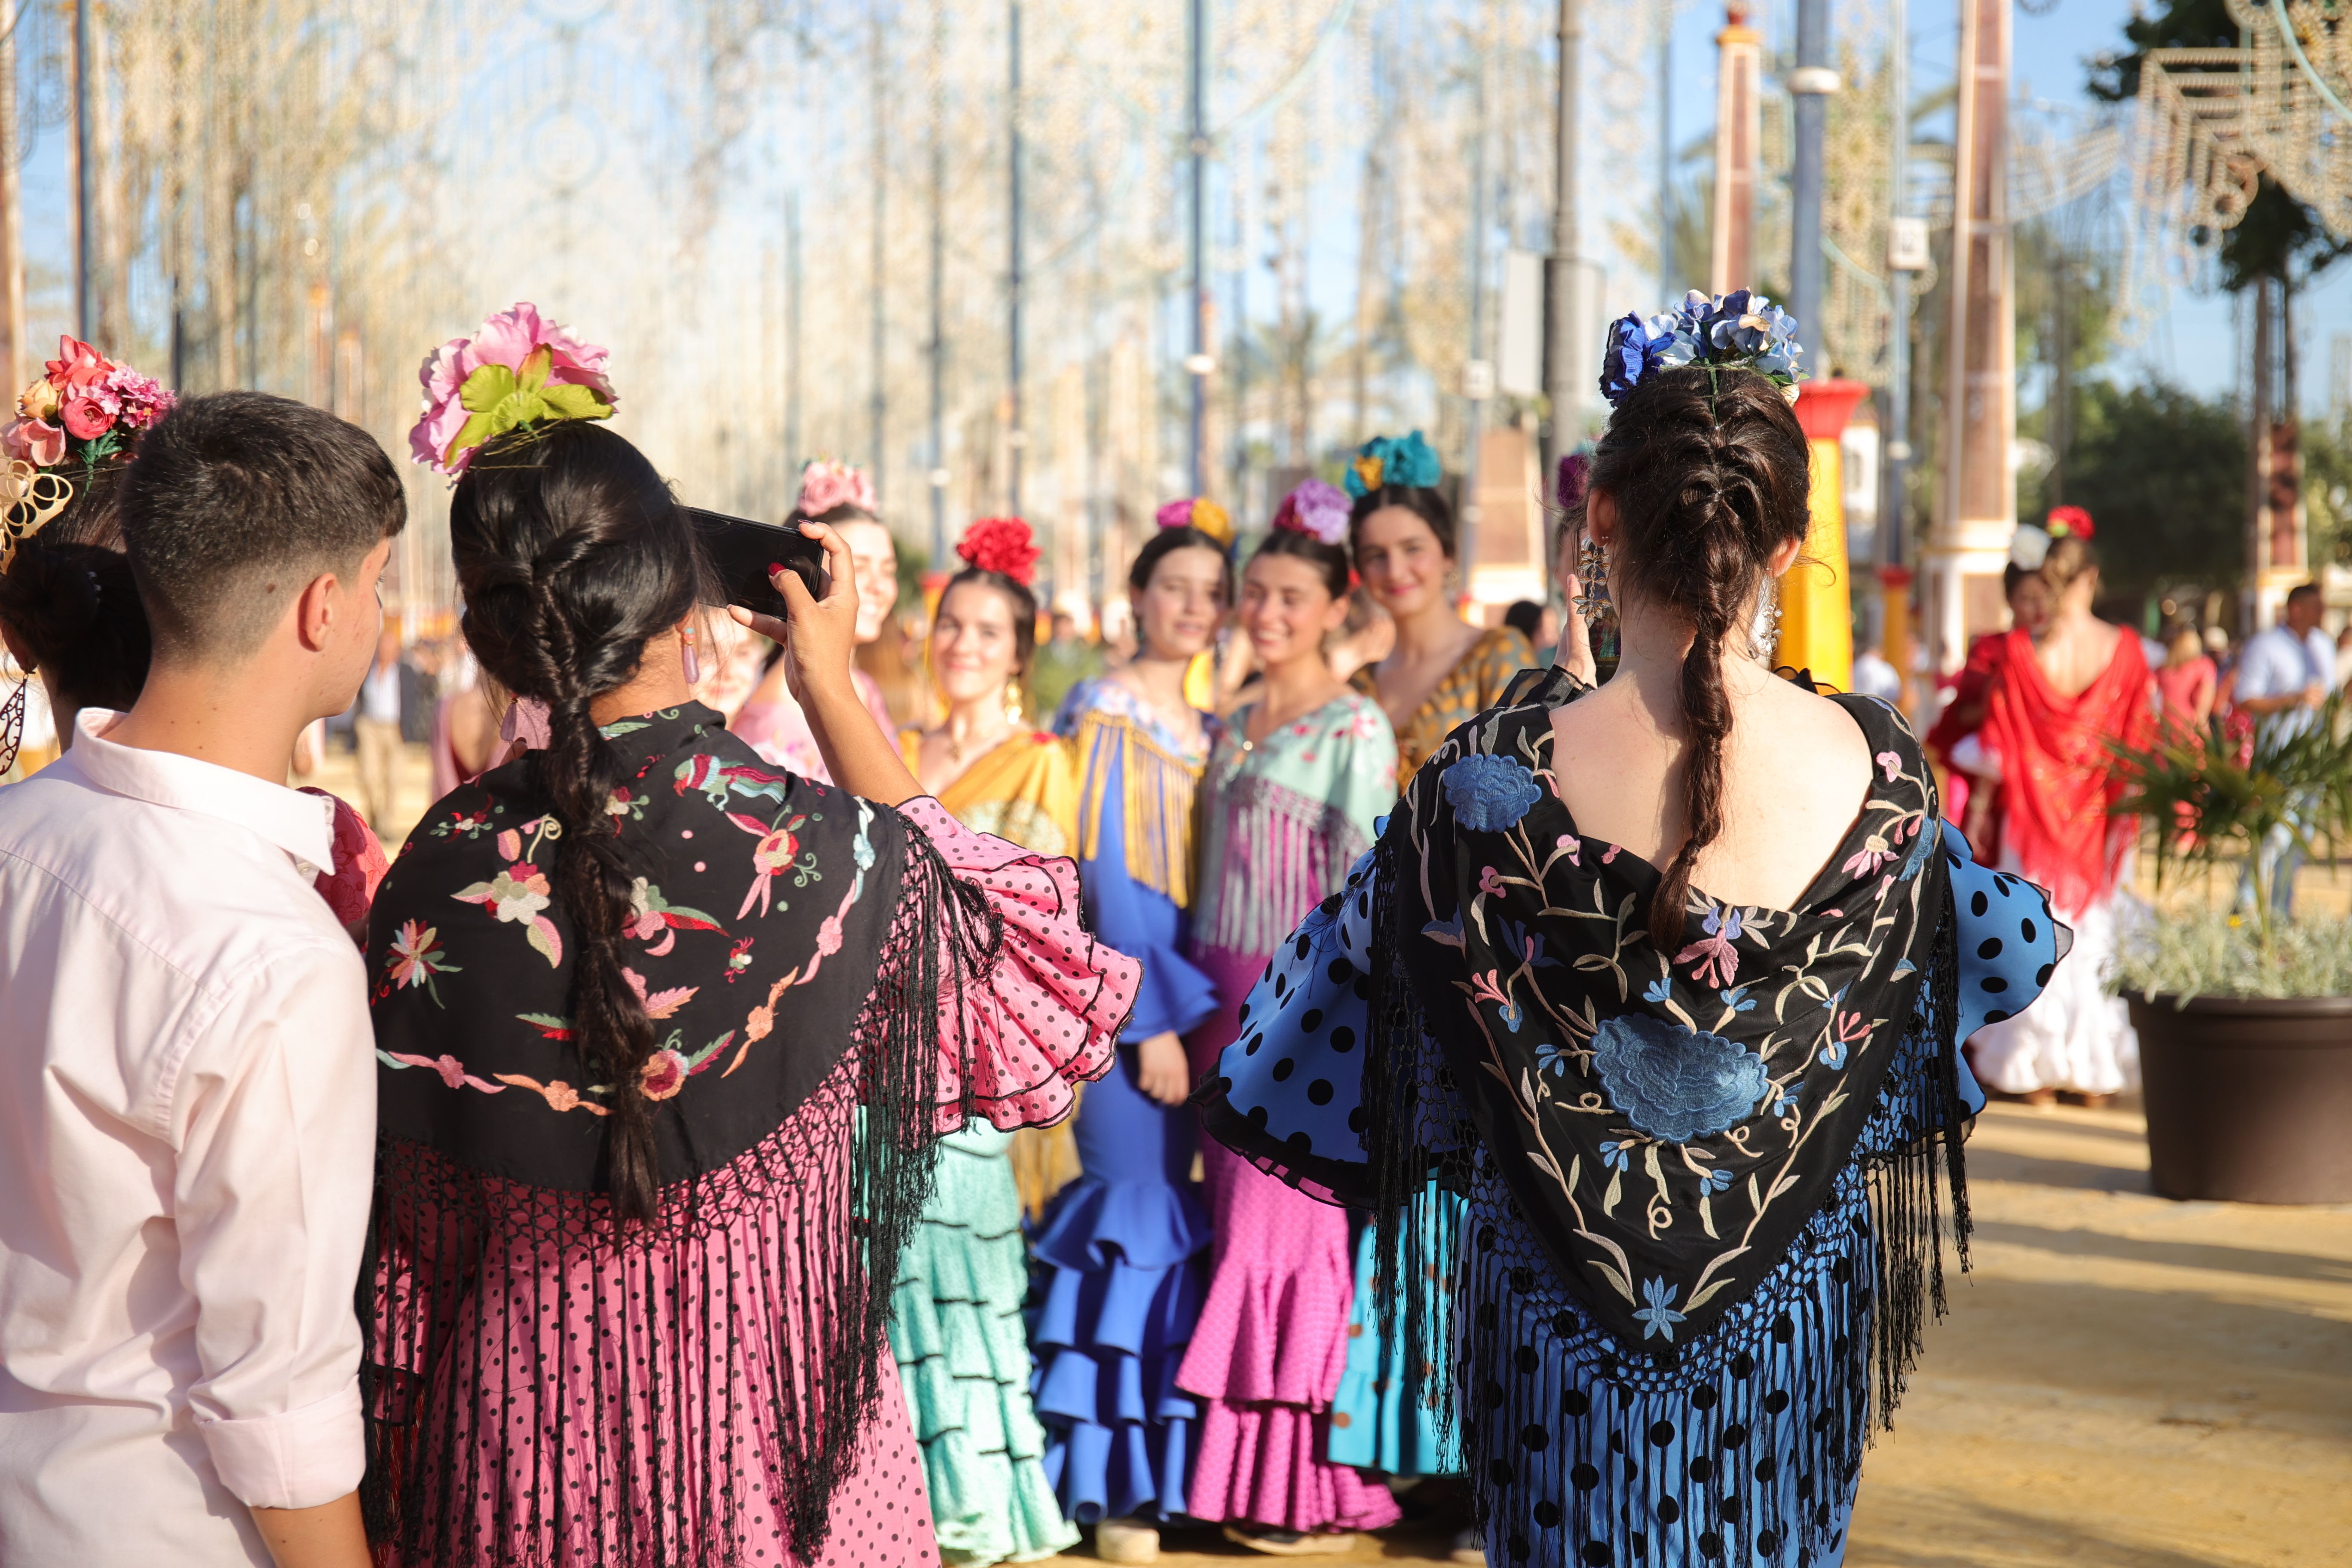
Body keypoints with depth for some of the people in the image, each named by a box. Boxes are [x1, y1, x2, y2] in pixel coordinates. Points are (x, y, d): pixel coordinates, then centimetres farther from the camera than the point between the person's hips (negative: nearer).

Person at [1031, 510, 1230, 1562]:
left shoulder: (1209, 734, 16)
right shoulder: (1105, 717, -5)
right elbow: (1107, 876, -11)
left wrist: (1213, 1006, 6)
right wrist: (1154, 1017, -16)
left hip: (1209, 993, 7)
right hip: (1131, 993, -6)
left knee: (1188, 1216, 6)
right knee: (1138, 1207, -8)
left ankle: (1174, 1464, 12)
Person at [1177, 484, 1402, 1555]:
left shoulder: (1355, 728, -7)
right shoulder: (1232, 729, 15)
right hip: (1227, 1003, 7)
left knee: (1293, 1223, -6)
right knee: (1239, 1219, 8)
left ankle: (1311, 1490, 1)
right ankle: (1244, 1478, 13)